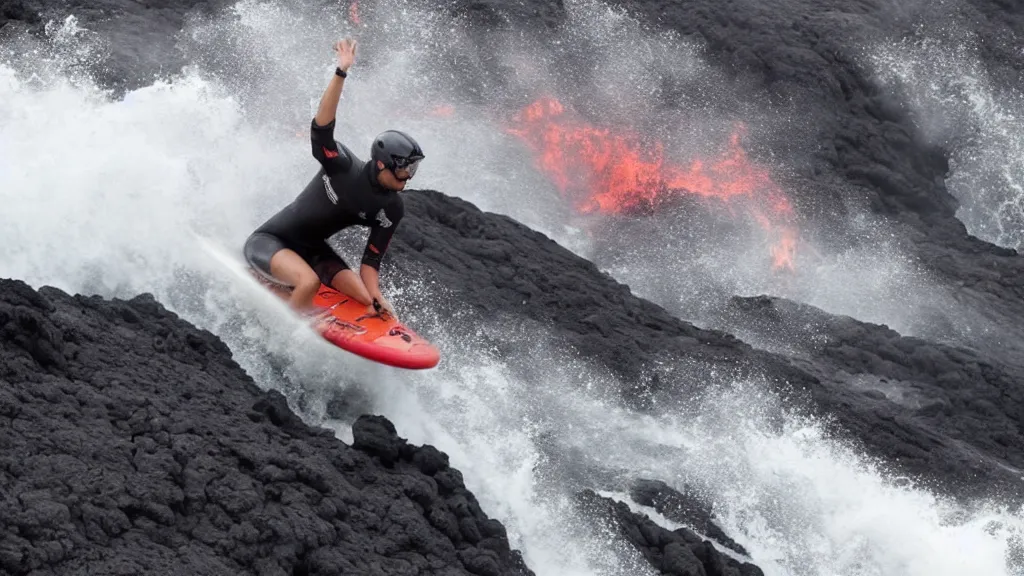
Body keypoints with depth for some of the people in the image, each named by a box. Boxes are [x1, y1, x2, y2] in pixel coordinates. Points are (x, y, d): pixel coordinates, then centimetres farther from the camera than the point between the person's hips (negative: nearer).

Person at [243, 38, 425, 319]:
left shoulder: (392, 210, -7)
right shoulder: (343, 166, -21)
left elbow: (371, 260, -4)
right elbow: (321, 126, -37)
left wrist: (376, 297, -22)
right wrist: (341, 72, -46)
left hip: (312, 251, 6)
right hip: (269, 241, -6)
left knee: (365, 300, -9)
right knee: (309, 282, -35)